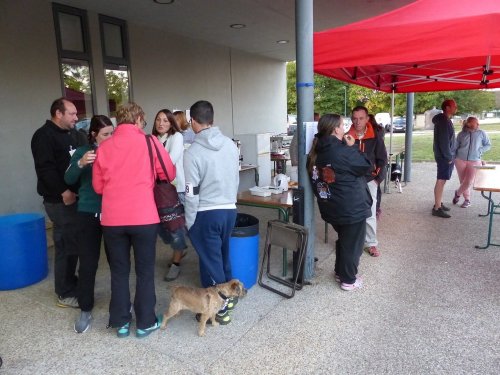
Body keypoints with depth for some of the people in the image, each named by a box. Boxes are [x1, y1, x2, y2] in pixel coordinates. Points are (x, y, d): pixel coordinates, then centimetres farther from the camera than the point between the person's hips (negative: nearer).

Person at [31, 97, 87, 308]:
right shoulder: (44, 136, -8)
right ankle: (66, 294, 8)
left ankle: (71, 283, 27)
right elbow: (45, 168, -18)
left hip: (77, 196, 8)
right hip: (60, 200, -8)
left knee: (74, 242, 13)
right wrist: (63, 191, -19)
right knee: (66, 244, -4)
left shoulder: (74, 134, 17)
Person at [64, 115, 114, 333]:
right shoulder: (83, 152, 4)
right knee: (87, 263, 2)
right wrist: (80, 163, -24)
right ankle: (85, 310, 18)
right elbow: (69, 180, -7)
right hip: (89, 213, 0)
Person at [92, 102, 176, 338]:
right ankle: (145, 323, 21)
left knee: (119, 272, 16)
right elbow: (169, 174, 3)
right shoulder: (149, 142, -4)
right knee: (145, 272, 11)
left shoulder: (104, 147, 4)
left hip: (112, 219, 3)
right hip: (143, 218, -3)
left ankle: (121, 323, 27)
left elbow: (98, 186, 9)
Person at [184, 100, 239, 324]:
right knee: (223, 255, 22)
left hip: (206, 214, -6)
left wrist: (189, 222, -3)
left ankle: (219, 309, 19)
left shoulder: (193, 152, -16)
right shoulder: (230, 144, 1)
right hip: (229, 210, 6)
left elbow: (192, 192, -14)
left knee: (210, 261, 7)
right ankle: (228, 296, 37)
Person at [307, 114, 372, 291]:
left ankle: (340, 272, 37)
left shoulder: (316, 152, 2)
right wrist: (352, 147, -4)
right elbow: (366, 165, -12)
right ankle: (348, 280, 20)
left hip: (332, 207, 8)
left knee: (343, 239, 25)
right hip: (352, 206, -8)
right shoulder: (342, 151, -23)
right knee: (352, 243, 8)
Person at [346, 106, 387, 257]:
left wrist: (378, 178, 1)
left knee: (370, 213, 6)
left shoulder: (375, 136, -2)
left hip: (369, 180, 0)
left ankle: (371, 243, 19)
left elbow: (382, 158, 5)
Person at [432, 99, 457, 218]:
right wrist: (448, 157, -18)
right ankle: (437, 208, -7)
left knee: (441, 180, 15)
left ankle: (439, 203, 25)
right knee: (441, 181, -9)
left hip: (445, 155, 10)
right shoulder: (444, 122, -17)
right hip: (444, 156, -10)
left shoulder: (444, 120, 15)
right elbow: (444, 141, -22)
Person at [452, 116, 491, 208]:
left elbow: (488, 145, 7)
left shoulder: (482, 133, 0)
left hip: (474, 161, -1)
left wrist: (479, 151, -7)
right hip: (460, 160, 1)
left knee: (469, 182, -8)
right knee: (463, 181, 6)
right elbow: (455, 147, 9)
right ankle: (467, 200, 23)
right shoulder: (461, 134, 3)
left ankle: (458, 193, 20)